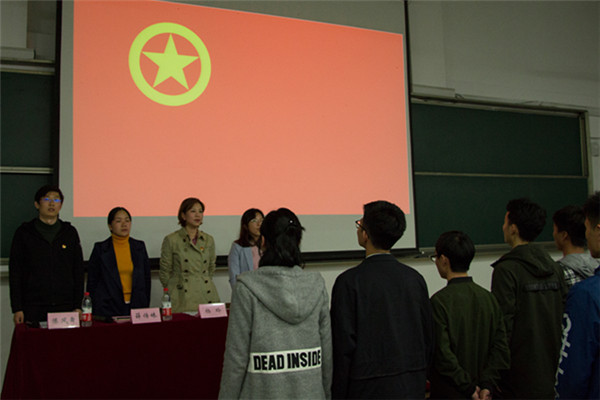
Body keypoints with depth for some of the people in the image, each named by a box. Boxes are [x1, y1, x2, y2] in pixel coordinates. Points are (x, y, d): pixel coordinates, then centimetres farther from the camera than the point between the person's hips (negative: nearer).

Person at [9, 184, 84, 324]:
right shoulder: (24, 233, 6)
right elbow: (15, 272, 4)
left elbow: (78, 270, 9)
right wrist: (17, 308, -3)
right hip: (33, 309, -1)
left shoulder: (70, 232, 10)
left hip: (65, 307, 1)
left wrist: (78, 306, 2)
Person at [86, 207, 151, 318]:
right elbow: (92, 282, 3)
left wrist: (146, 307, 7)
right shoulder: (100, 248, 1)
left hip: (136, 307, 2)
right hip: (108, 310, -2)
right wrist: (94, 311, -1)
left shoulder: (140, 247, 8)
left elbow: (146, 278, 11)